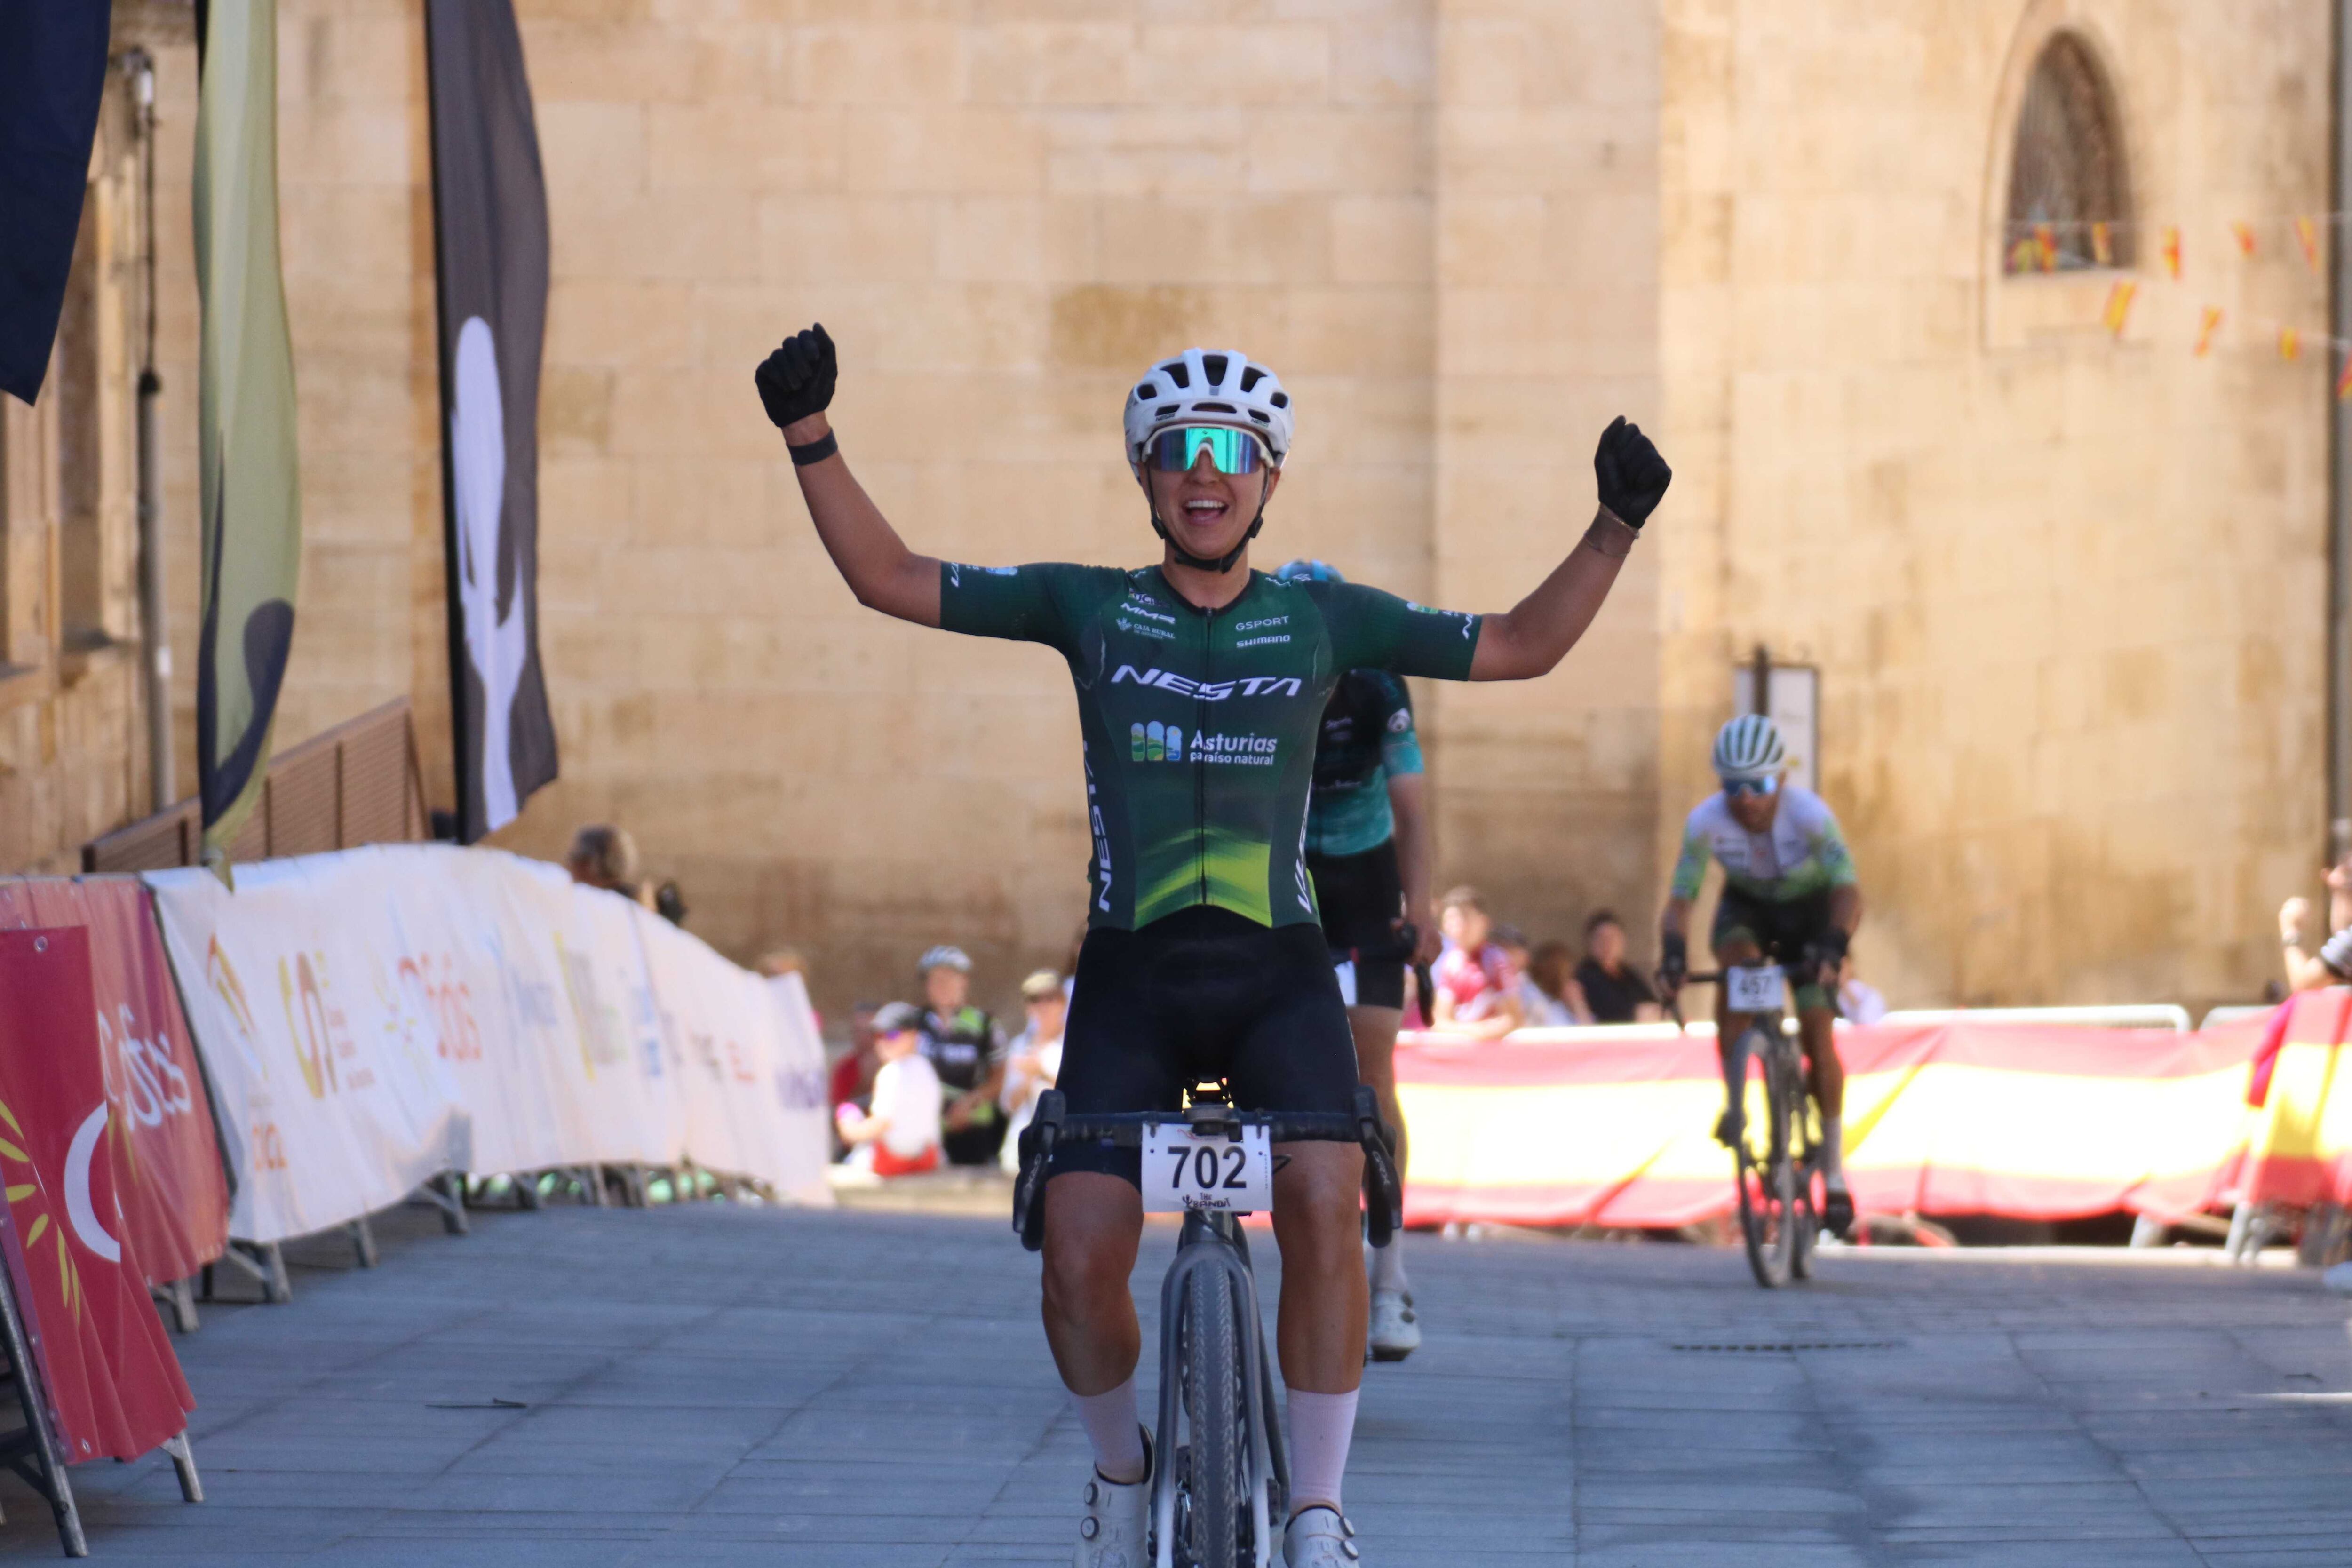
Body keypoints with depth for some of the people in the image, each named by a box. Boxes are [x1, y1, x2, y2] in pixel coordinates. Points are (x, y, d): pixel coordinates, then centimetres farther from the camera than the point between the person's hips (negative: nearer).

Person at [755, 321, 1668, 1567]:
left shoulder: (1321, 618, 8)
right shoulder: (1089, 608, 7)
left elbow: (1521, 647, 11)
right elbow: (889, 579, 7)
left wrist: (1615, 527, -1)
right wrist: (810, 436, -3)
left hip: (1278, 973, 0)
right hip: (1131, 977, 0)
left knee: (1324, 1205, -24)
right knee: (1080, 1257, -13)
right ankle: (1120, 1467, 17)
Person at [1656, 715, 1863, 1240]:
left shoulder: (1808, 814, -34)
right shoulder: (1706, 822, -29)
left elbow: (1848, 891, -40)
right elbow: (1681, 898, -27)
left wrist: (1832, 947, -58)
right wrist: (1674, 952, -47)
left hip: (1809, 909, -2)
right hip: (1747, 907, 2)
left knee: (1817, 1032, -13)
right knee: (1734, 961, -33)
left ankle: (1834, 1172, 0)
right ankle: (1735, 1105, -23)